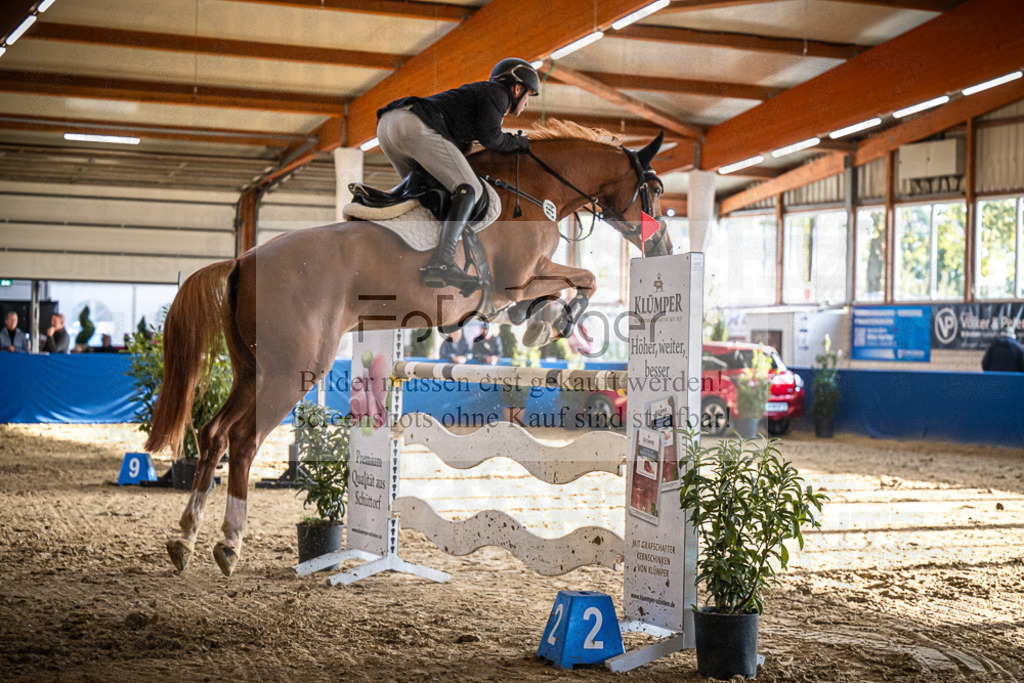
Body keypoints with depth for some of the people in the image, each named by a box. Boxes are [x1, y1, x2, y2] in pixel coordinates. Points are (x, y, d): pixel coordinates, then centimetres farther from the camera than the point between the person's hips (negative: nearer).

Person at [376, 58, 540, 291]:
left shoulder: (476, 92, 36)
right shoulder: (497, 93, 11)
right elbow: (490, 138, -2)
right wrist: (517, 142, 15)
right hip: (414, 125, -10)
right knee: (470, 190, -12)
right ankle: (441, 263, -29)